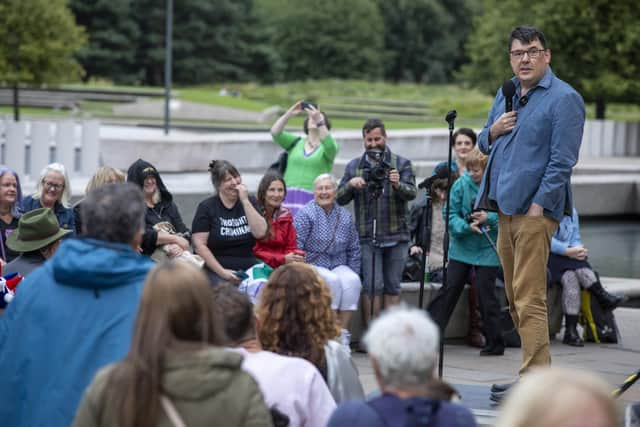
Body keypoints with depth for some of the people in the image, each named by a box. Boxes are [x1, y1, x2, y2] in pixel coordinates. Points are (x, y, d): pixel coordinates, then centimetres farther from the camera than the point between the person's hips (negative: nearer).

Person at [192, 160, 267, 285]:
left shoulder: (249, 202, 14)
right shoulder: (206, 207, 4)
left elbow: (260, 233, -1)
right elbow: (199, 244, -4)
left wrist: (245, 201, -5)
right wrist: (222, 272, -11)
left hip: (248, 269, 3)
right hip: (215, 272, -3)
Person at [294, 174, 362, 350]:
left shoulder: (345, 216, 12)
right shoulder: (305, 214, -3)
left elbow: (354, 249, 17)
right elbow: (296, 247, -9)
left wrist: (353, 273, 5)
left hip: (339, 265, 4)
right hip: (312, 264, -4)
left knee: (352, 281, -28)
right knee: (332, 280, -33)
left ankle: (343, 334, -27)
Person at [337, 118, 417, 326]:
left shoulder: (401, 164, 6)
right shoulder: (353, 166, 10)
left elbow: (412, 193, -7)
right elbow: (340, 199, 7)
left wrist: (398, 184, -29)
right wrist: (351, 184, -14)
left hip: (396, 236, 0)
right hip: (368, 237, 0)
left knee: (393, 286, 5)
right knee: (372, 286, -6)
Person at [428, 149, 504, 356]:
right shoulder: (461, 184, -4)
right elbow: (450, 215, -5)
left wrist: (489, 218, -22)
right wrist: (467, 226, -20)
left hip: (487, 250, -2)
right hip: (461, 246, 2)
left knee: (486, 292, 2)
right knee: (449, 288, 2)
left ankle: (494, 343, 13)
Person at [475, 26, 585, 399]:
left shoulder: (564, 99, -8)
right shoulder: (506, 95, 17)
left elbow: (563, 160, -13)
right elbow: (484, 144, 25)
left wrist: (539, 205, -18)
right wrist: (493, 132, 2)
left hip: (535, 210, -8)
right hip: (506, 207, 8)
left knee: (529, 299, -11)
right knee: (515, 299, 11)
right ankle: (535, 372, 19)